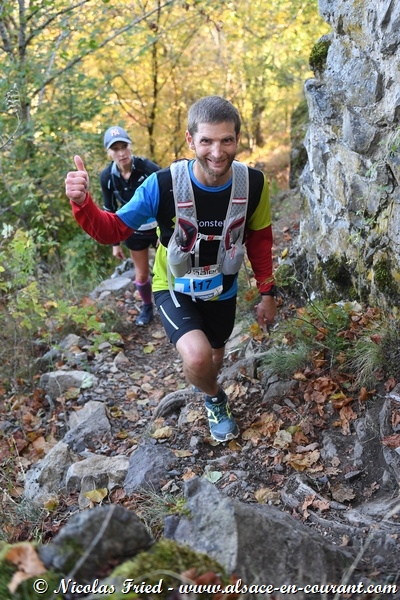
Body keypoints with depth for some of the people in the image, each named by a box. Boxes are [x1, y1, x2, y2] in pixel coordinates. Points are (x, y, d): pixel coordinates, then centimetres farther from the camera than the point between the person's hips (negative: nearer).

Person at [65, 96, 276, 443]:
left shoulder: (254, 184, -20)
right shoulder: (163, 185, -29)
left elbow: (259, 239, -3)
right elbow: (112, 230, -21)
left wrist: (267, 292, 1)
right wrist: (82, 203, -41)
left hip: (223, 290, 3)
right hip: (175, 289, -3)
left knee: (215, 356, 24)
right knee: (198, 359, -27)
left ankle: (210, 392, 63)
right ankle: (215, 398, 11)